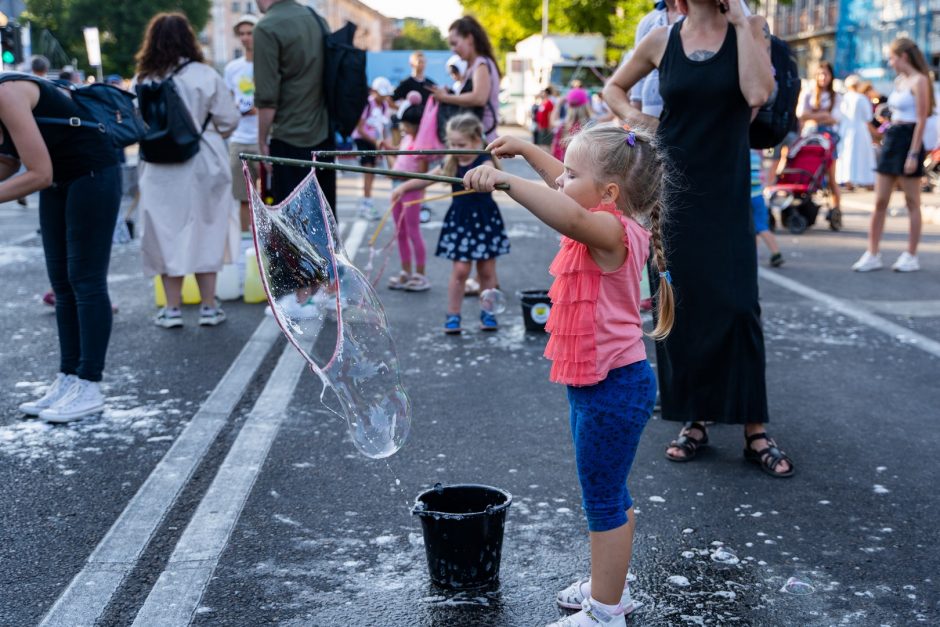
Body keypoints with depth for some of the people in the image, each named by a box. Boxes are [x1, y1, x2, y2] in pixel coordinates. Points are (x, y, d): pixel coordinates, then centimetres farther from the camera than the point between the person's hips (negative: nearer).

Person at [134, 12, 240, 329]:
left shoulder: (142, 81, -3)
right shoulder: (205, 76, -7)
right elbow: (229, 120, -3)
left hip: (159, 170, 1)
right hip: (201, 166, -1)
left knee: (167, 235, 9)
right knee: (204, 234, 9)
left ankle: (173, 308, 13)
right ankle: (209, 307, 13)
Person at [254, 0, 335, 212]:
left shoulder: (267, 28, -13)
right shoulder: (317, 18, 8)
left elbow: (267, 97, -17)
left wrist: (263, 140, -6)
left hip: (290, 141, -7)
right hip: (324, 136, 7)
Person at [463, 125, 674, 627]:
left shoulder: (611, 230, -22)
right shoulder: (607, 225, 6)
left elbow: (570, 215, -44)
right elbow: (567, 188, 26)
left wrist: (504, 180, -47)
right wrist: (525, 149, 24)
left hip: (612, 389, -10)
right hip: (598, 382, 10)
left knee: (603, 501, 1)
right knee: (608, 495, 23)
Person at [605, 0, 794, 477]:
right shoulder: (662, 40, 4)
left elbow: (757, 93, -19)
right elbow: (613, 87, 20)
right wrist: (635, 119, 1)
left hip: (727, 193, -1)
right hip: (673, 191, 2)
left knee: (736, 306, -7)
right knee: (680, 307, 4)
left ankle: (755, 430, 2)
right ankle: (692, 422, 17)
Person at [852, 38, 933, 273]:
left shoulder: (919, 81, -9)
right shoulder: (899, 80, 15)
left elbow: (921, 120, -14)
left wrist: (914, 154, -19)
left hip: (909, 141, -8)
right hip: (891, 140, 8)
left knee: (912, 202, 0)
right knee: (879, 201, 4)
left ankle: (911, 256, 7)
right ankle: (872, 254, 6)